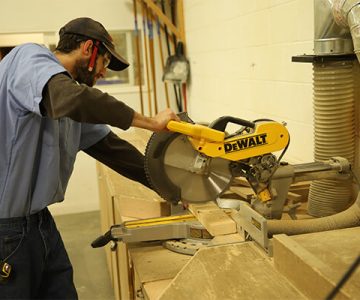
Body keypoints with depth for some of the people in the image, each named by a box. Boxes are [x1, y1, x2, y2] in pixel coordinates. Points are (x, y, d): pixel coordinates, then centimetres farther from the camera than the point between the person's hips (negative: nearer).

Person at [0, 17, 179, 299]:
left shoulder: (70, 103, 11)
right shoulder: (29, 57, -14)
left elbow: (109, 146, 12)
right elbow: (75, 99, -34)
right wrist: (151, 122, -24)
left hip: (39, 219, 8)